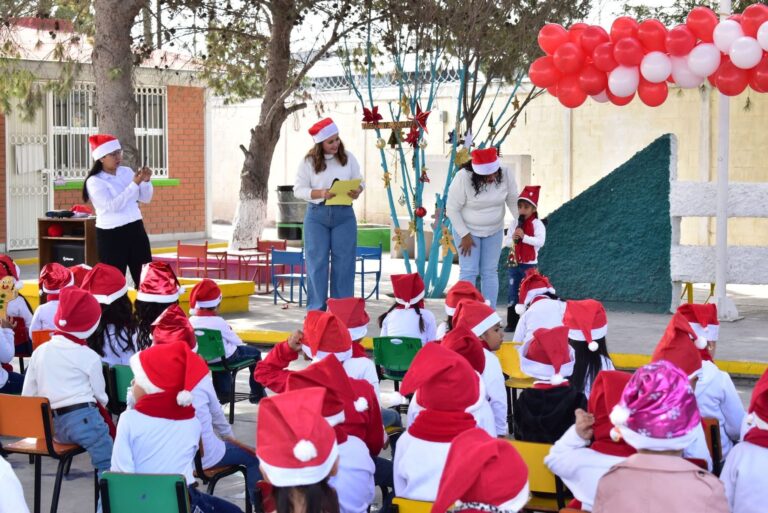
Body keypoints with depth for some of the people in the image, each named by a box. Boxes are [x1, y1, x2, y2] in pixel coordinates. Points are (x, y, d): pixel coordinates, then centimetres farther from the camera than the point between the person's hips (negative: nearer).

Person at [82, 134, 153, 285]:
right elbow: (112, 205, -23)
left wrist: (146, 181, -8)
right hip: (111, 235, -5)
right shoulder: (94, 181, -11)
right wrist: (134, 184, -23)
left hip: (135, 229, 6)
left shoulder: (126, 171, 7)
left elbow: (145, 199, 11)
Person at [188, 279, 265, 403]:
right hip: (227, 357, -5)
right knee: (255, 352, 18)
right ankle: (257, 394, 26)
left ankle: (223, 392, 42)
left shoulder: (191, 321, -13)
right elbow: (234, 339, -12)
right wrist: (242, 344, 10)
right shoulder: (218, 321, -25)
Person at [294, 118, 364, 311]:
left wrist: (357, 191, -17)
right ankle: (316, 311, 6)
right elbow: (299, 189, -4)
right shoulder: (308, 162, -2)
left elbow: (360, 182, 7)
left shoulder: (348, 158, 4)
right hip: (317, 215, -2)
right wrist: (321, 193, -20)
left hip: (344, 215, 2)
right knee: (317, 263, -1)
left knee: (343, 264, 2)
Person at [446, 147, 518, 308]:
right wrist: (465, 235, -17)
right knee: (469, 271, -6)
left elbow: (513, 201, -5)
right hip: (467, 229, -3)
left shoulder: (505, 174, -18)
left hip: (494, 231, 3)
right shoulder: (463, 178, -27)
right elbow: (452, 209, -19)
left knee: (490, 272, 6)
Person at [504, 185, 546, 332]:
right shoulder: (514, 223, 5)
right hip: (514, 264, 4)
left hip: (530, 265, -4)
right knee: (512, 293, 5)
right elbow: (506, 241, 4)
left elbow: (540, 242, -18)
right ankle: (511, 323, 10)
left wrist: (524, 237, -25)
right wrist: (512, 239, -18)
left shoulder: (537, 224, -7)